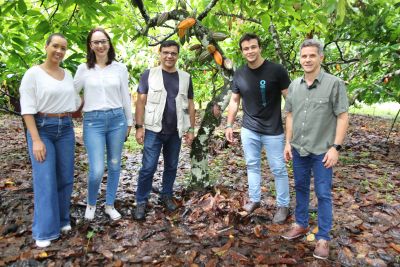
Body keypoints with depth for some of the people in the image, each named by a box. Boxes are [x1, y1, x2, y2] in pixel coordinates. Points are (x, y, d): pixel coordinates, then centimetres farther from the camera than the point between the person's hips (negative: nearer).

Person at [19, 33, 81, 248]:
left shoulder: (68, 75, 11)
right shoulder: (33, 73, -5)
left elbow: (76, 102, 18)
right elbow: (27, 109, -11)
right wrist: (36, 140, -17)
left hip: (66, 128, 5)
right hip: (42, 128, -5)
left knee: (65, 178, 9)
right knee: (46, 180, -6)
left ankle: (62, 220, 26)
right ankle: (44, 230, 8)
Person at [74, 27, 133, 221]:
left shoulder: (120, 68, 6)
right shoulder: (84, 69, 4)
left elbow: (125, 97, 10)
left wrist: (129, 122, 11)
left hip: (117, 119, 2)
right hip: (93, 121, -1)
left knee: (114, 166, 9)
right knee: (97, 170, -8)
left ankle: (110, 205, 27)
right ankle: (91, 204, 21)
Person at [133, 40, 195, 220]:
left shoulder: (185, 77, 8)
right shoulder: (149, 74, -1)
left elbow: (190, 105, 10)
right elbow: (141, 101, -2)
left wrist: (191, 129, 6)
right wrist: (139, 127, -8)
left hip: (176, 131, 3)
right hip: (154, 130, -3)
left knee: (171, 166, 13)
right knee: (148, 167, -2)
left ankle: (166, 195, 31)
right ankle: (141, 202, 13)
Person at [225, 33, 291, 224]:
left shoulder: (276, 70, -12)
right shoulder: (239, 74, 2)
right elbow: (234, 101, 11)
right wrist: (229, 125, 8)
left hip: (273, 131, -4)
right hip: (248, 130, 4)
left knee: (278, 169, 6)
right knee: (252, 166, 15)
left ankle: (283, 205, 23)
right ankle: (254, 200, 31)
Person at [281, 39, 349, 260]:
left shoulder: (334, 84, -9)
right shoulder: (294, 85, 4)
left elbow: (343, 117, -9)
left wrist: (335, 147, -13)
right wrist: (288, 142, 7)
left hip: (322, 151, -4)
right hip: (298, 149, 5)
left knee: (323, 194, 5)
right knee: (300, 188, 17)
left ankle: (323, 237, 19)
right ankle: (301, 224, 35)